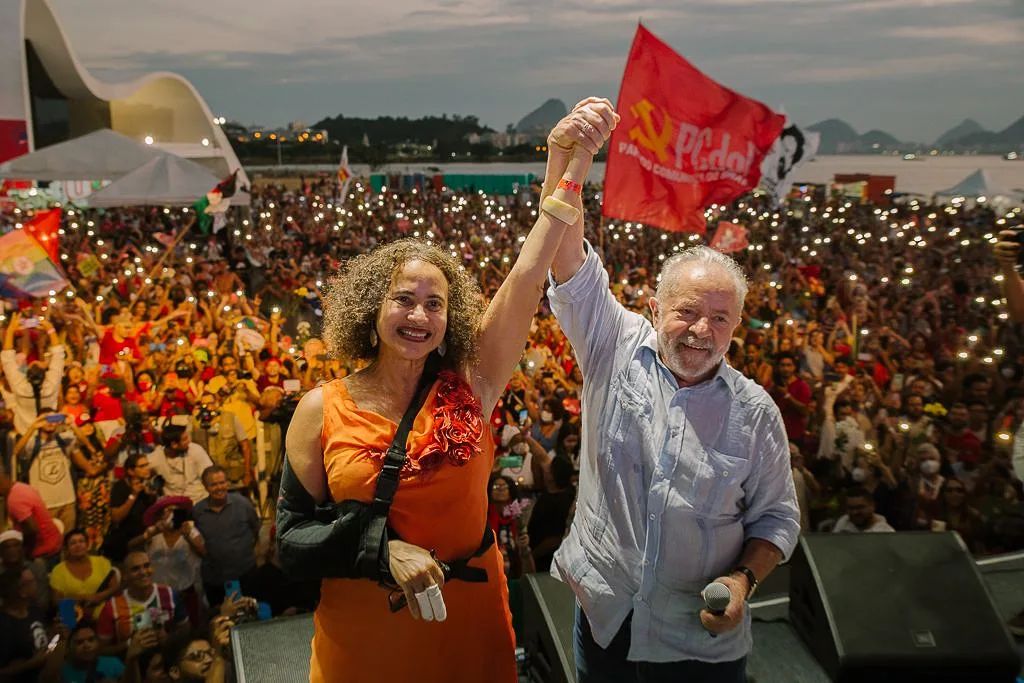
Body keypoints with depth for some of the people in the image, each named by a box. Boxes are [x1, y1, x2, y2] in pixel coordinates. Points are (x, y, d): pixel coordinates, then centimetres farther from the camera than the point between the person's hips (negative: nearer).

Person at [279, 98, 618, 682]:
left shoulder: (469, 387, -9)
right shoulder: (322, 411, -10)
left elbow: (528, 277, -19)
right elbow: (293, 536, -6)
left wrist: (568, 168, -27)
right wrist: (385, 550, -21)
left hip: (469, 621, 1)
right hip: (362, 633, 0)